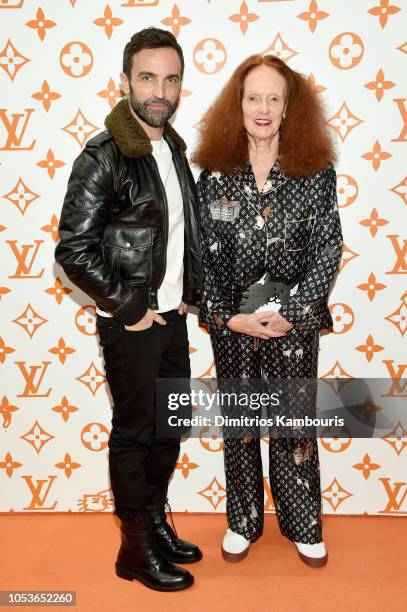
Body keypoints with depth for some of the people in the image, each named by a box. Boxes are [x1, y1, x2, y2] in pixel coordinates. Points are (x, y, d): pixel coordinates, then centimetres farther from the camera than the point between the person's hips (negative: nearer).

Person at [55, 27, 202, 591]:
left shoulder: (174, 149, 9)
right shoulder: (103, 157, -15)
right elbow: (73, 250, -19)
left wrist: (187, 296, 9)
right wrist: (128, 308, -15)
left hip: (172, 316, 7)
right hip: (131, 323, -7)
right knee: (135, 433, 6)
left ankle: (157, 522, 37)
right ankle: (136, 550, 25)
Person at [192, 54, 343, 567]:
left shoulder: (315, 169, -2)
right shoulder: (215, 171, 0)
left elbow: (328, 246, -5)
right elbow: (202, 250, -1)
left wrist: (293, 312, -13)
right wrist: (226, 315, -9)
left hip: (294, 319, -1)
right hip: (231, 321, 1)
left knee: (294, 421, 9)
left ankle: (303, 525, 31)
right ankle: (243, 521, 33)